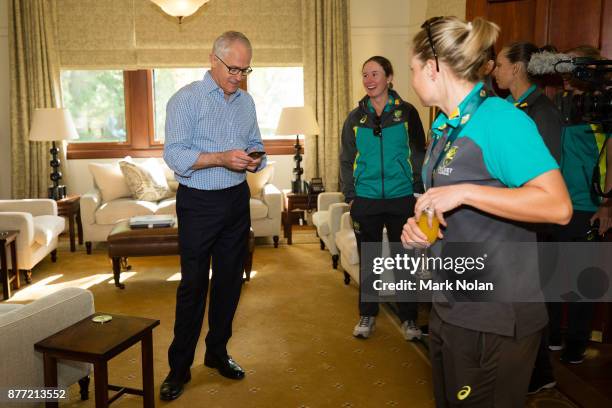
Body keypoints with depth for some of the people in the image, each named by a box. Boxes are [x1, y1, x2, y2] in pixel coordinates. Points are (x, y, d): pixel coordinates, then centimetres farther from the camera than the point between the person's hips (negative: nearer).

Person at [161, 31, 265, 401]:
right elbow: (174, 154, -16)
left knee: (230, 280, 12)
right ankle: (180, 366, 15)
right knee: (193, 284, 0)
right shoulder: (186, 99, -8)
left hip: (237, 200, 6)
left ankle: (218, 352, 29)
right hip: (199, 203, -5)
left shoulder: (246, 101, 9)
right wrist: (221, 158, -28)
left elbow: (256, 144, 16)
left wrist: (255, 160, -8)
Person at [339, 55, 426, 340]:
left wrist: (419, 190, -4)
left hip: (402, 199, -1)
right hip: (366, 200, 2)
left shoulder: (406, 113, 0)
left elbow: (419, 154, 3)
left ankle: (408, 318, 22)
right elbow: (347, 160, 9)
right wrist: (350, 195, 1)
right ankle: (367, 315, 26)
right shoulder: (355, 118, 6)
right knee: (368, 260, 11)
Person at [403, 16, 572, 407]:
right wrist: (418, 225, 0)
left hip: (495, 319, -8)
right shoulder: (445, 127, 9)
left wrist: (463, 192, -27)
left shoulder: (499, 118, -17)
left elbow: (558, 206, -26)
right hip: (449, 308, 9)